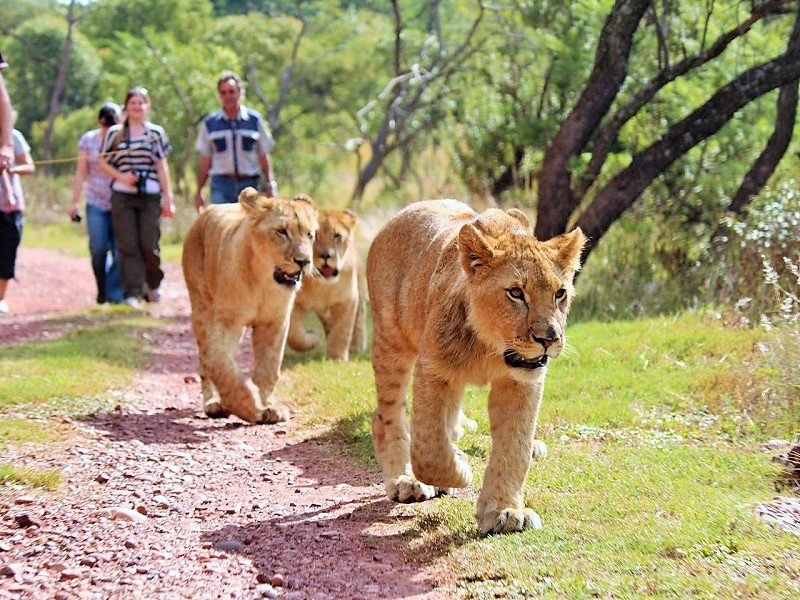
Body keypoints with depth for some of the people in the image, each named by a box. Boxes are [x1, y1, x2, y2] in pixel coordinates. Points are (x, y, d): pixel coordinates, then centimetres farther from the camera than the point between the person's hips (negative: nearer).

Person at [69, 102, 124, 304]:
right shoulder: (88, 140, 6)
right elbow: (81, 174, 10)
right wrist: (74, 202, 8)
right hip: (96, 203, 1)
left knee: (119, 249, -7)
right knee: (98, 249, -3)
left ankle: (115, 293, -3)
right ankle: (102, 290, 13)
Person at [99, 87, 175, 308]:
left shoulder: (156, 132, 7)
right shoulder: (114, 133, 7)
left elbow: (162, 166, 6)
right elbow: (103, 163, 10)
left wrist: (168, 198, 2)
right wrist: (121, 176, -8)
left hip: (150, 196, 0)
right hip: (122, 196, 1)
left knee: (149, 245, -3)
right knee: (128, 246, -3)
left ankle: (152, 284, 22)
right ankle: (132, 293, 0)